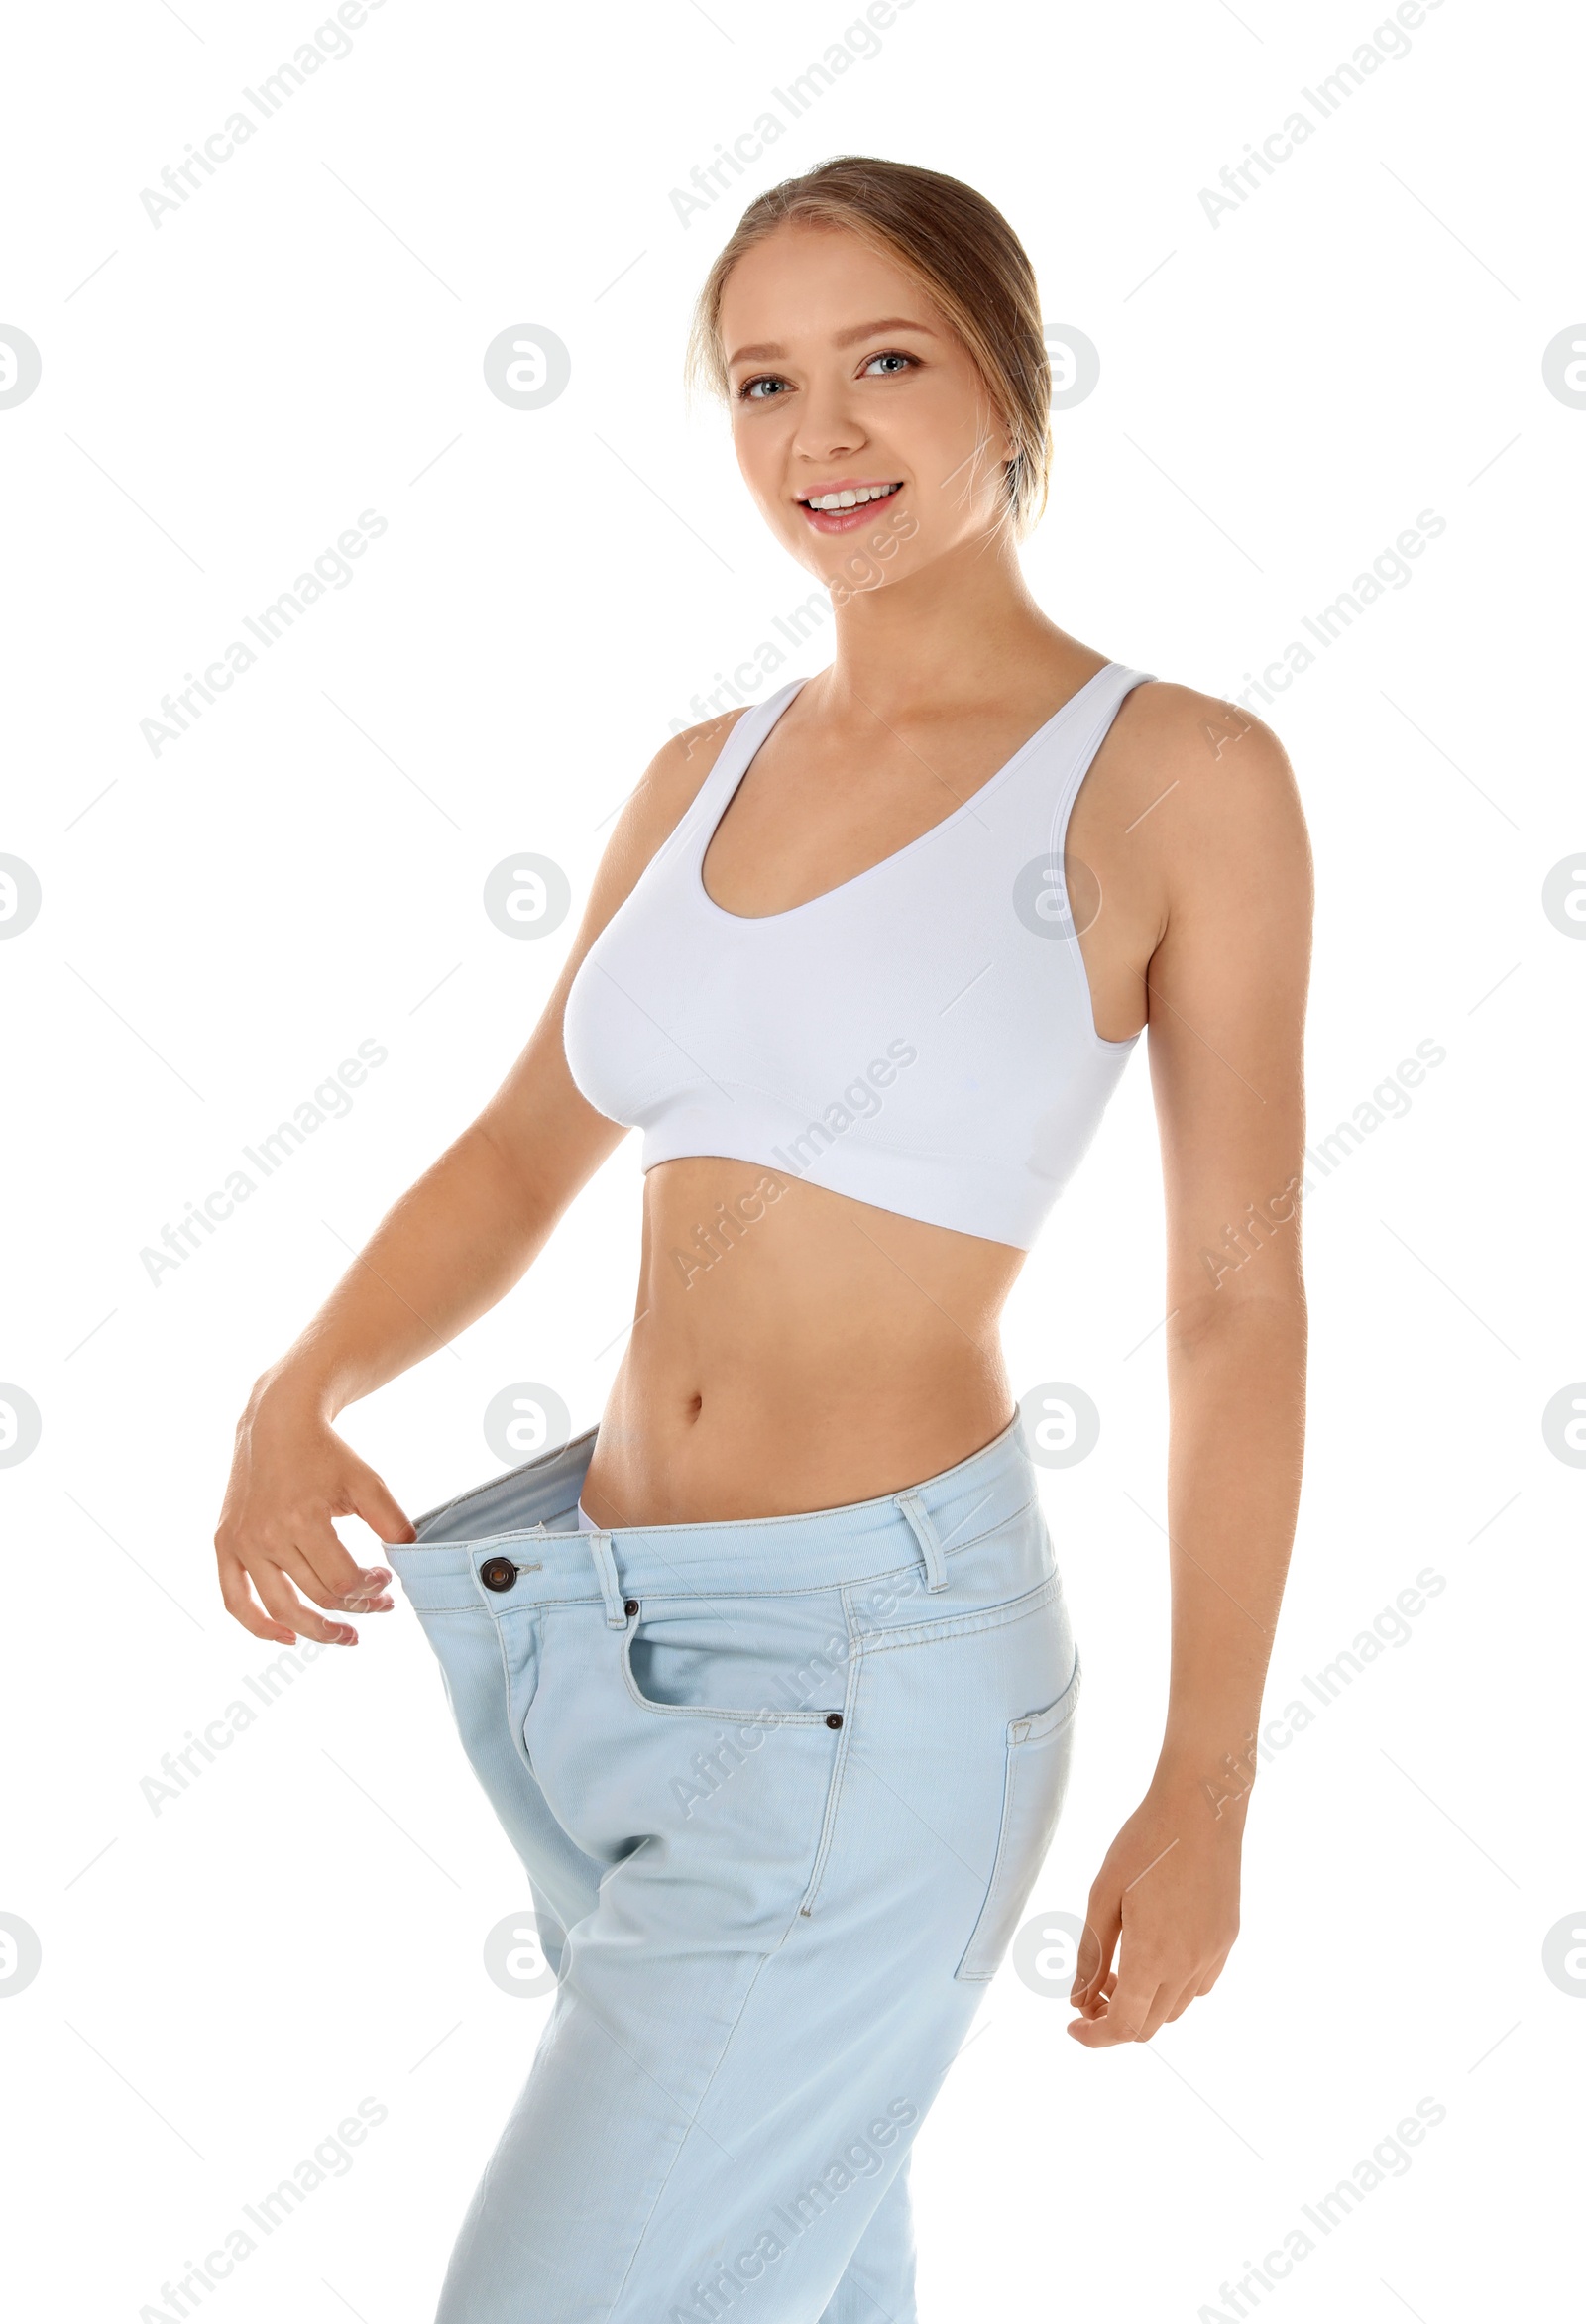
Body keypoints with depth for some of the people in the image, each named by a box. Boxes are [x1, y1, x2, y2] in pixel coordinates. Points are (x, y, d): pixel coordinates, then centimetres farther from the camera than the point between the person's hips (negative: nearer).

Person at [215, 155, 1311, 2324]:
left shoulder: (1181, 775, -8)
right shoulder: (701, 776, 9)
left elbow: (1238, 1297, -7)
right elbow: (516, 1162, 11)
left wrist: (1207, 1788, -7)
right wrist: (292, 1404, -8)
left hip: (873, 1668, -6)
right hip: (605, 1635, 6)